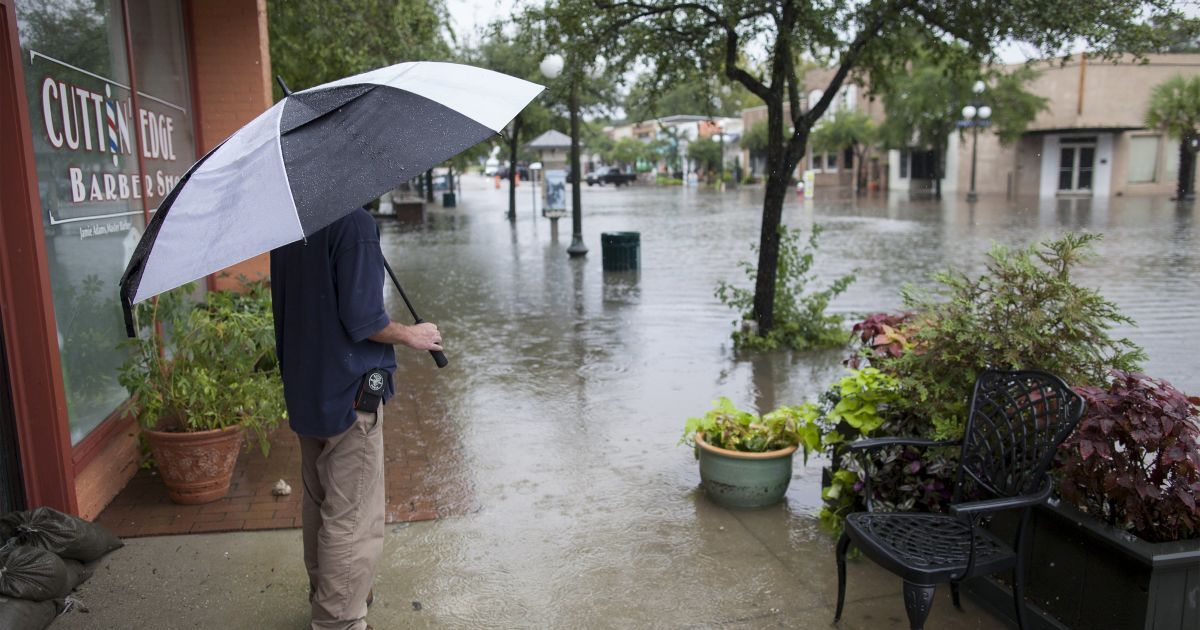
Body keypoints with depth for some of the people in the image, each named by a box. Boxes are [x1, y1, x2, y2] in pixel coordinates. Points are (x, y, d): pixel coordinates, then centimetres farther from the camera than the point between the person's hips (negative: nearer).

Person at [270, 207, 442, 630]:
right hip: (349, 393, -9)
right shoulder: (355, 224, -19)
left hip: (303, 390, 9)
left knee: (318, 506, 22)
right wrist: (411, 335, -6)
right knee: (352, 520, 1)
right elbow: (363, 320, -22)